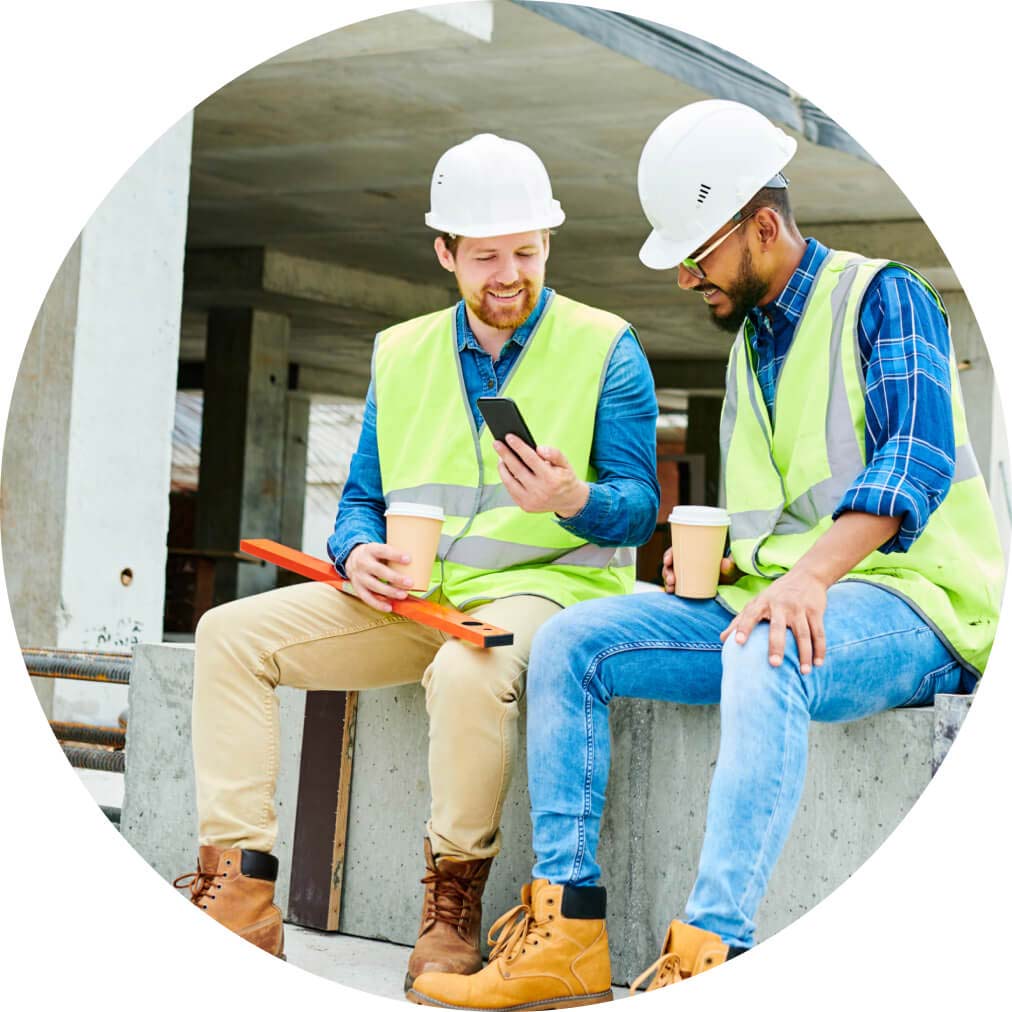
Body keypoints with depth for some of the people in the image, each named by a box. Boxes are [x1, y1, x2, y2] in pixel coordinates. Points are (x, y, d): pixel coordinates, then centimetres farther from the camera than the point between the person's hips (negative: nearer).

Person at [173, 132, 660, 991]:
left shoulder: (605, 349, 2)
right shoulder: (401, 355, 15)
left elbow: (638, 508, -5)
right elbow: (361, 496, 16)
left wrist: (571, 499, -27)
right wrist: (359, 552, -8)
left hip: (549, 584, -5)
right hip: (411, 596, 5)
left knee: (467, 670, -40)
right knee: (231, 632, -12)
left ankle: (452, 907, -19)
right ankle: (239, 893, -16)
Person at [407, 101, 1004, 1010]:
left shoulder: (882, 298, -3)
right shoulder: (749, 341, 22)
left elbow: (918, 455, -21)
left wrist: (811, 575, -35)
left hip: (901, 601, -8)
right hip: (769, 597, 8)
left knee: (764, 659, -40)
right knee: (568, 642, -10)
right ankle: (566, 927, -15)